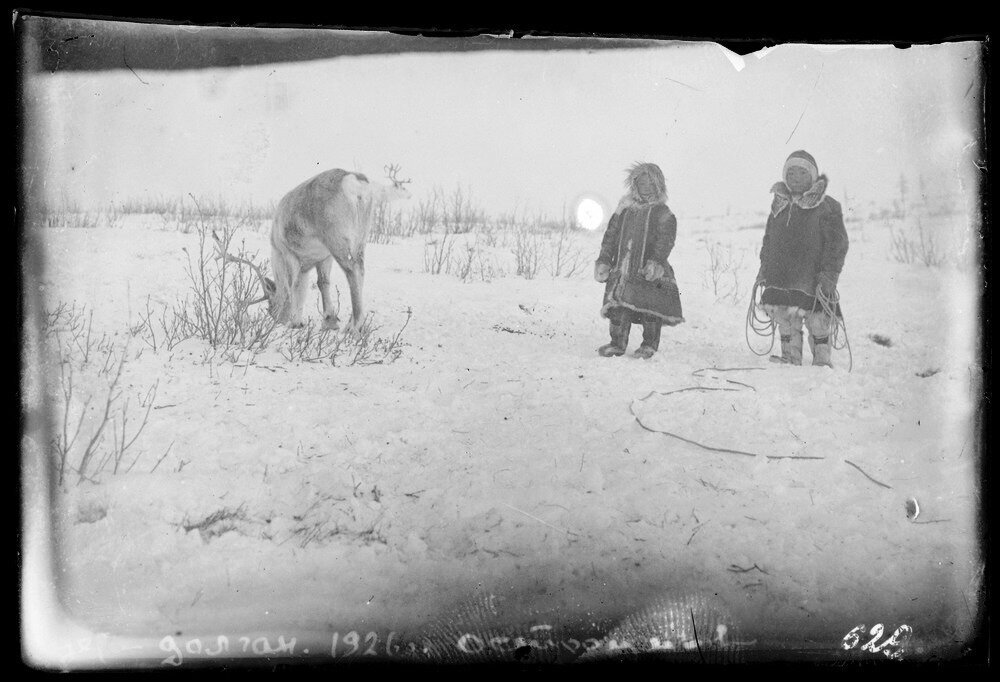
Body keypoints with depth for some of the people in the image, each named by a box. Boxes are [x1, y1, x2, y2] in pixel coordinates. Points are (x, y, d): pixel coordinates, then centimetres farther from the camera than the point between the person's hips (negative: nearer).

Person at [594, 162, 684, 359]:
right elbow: (611, 234, 14)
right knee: (619, 307, -1)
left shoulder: (662, 213, 1)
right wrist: (604, 260, 7)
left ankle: (649, 345, 14)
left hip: (649, 271, -3)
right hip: (623, 268, 3)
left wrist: (656, 261, -24)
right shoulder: (625, 209, 12)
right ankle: (618, 343, 9)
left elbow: (665, 240, -10)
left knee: (650, 308, -1)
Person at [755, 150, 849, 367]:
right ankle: (790, 363, 22)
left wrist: (829, 274, -15)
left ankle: (822, 365, 12)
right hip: (779, 282, 5)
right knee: (787, 329, 12)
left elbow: (838, 244, -7)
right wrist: (764, 268, 15)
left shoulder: (827, 207, -3)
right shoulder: (779, 205, 13)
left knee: (818, 326, 0)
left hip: (812, 283, -5)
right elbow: (768, 240, 22)